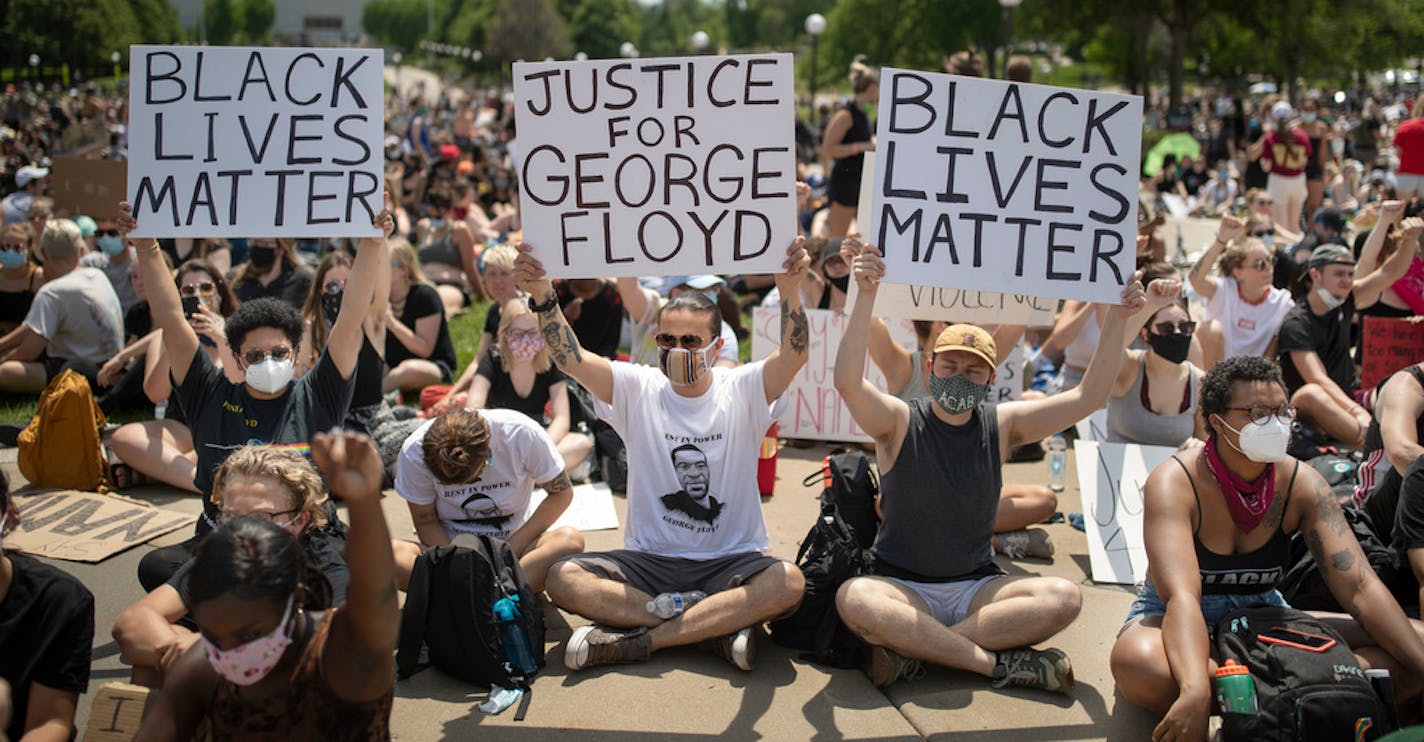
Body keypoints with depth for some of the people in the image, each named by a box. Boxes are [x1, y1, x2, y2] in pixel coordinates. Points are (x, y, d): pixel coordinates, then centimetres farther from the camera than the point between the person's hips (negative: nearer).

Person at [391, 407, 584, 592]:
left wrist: (510, 549, -14)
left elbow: (562, 492, -8)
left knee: (570, 540, -33)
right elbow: (426, 523, -6)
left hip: (516, 546, 0)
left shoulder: (522, 433, -20)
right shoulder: (414, 452, -17)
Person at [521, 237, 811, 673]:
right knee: (563, 579, -23)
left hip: (730, 562, -1)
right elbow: (571, 359, -12)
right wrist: (542, 296, -28)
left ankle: (640, 639, -23)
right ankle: (716, 625, -21)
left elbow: (794, 356, -21)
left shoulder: (741, 391, -3)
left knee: (789, 583, -32)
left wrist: (789, 290, -39)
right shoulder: (638, 389, 2)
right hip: (649, 560, 2)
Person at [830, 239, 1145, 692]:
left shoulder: (1001, 425, 4)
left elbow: (1089, 397, -1)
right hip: (904, 589, -3)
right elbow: (848, 383, -25)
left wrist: (1116, 321, -10)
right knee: (853, 599, -36)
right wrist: (866, 296, -34)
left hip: (977, 588, 3)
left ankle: (912, 650, -24)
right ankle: (998, 662, -28)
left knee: (1064, 598, -23)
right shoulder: (900, 424, -5)